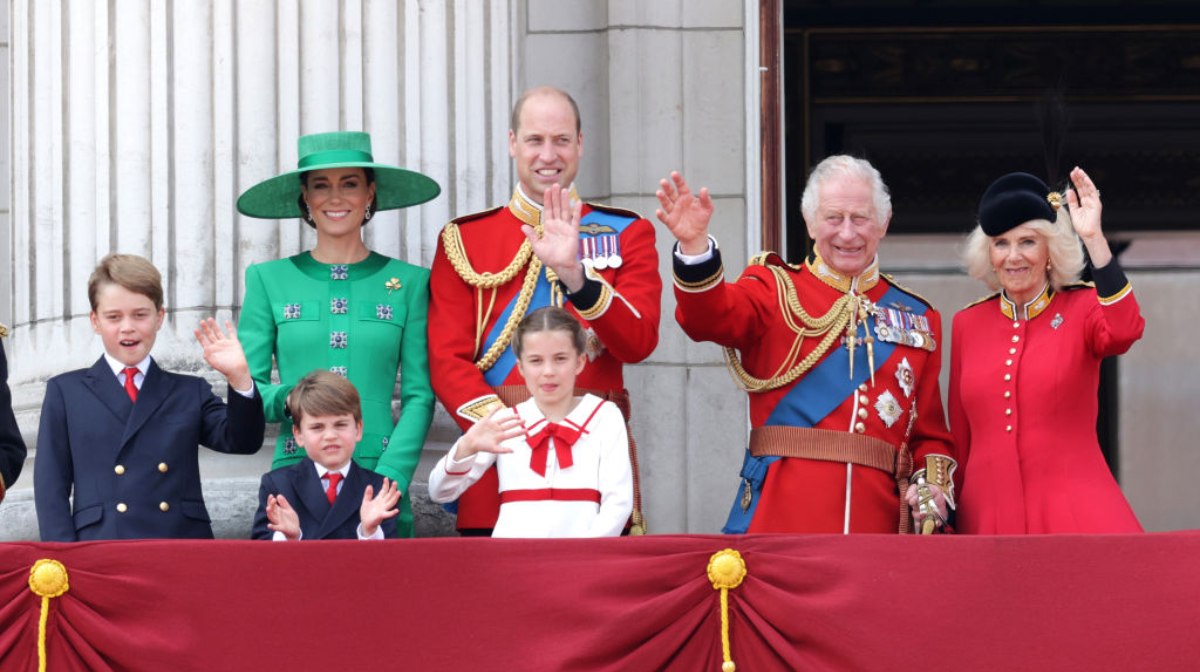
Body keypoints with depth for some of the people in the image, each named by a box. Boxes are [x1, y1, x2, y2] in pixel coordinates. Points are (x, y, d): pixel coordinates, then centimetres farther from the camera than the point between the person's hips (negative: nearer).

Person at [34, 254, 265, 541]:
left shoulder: (190, 392, 18)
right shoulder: (65, 393, 14)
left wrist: (239, 378, -11)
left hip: (185, 549, 1)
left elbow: (242, 441, 5)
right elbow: (52, 486, 9)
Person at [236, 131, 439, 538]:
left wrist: (389, 479, -9)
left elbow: (419, 395, 4)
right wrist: (287, 398, -14)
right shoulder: (268, 280, 9)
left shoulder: (408, 282, 8)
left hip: (380, 478, 0)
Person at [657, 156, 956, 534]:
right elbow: (710, 316, -14)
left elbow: (930, 432, 16)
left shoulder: (918, 319, 16)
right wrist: (694, 245, -32)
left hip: (878, 521, 3)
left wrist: (932, 485, -4)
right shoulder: (776, 289, 8)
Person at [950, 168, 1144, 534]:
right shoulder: (967, 324, 11)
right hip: (988, 517, 3)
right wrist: (950, 516, 15)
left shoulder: (1083, 309, 4)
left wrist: (1094, 239, -22)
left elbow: (1124, 330, -21)